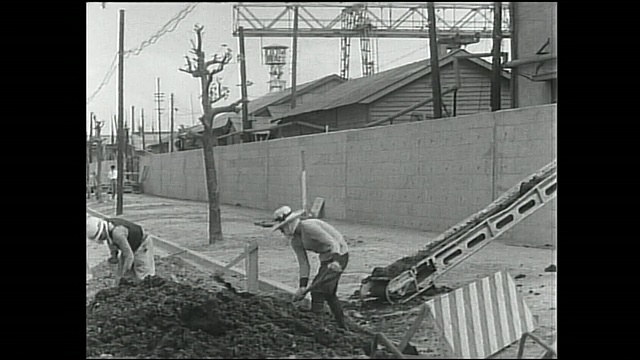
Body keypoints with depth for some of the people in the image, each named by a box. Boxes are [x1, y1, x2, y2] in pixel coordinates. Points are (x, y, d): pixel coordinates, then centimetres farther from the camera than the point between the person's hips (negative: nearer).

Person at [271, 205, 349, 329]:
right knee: (329, 294, 19)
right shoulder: (295, 242, 2)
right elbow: (304, 264, 2)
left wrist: (336, 261, -47)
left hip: (338, 255, -10)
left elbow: (333, 242, -32)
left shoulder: (308, 226, -25)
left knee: (318, 289, -15)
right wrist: (302, 286, -8)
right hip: (326, 258, 10)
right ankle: (342, 327, 30)